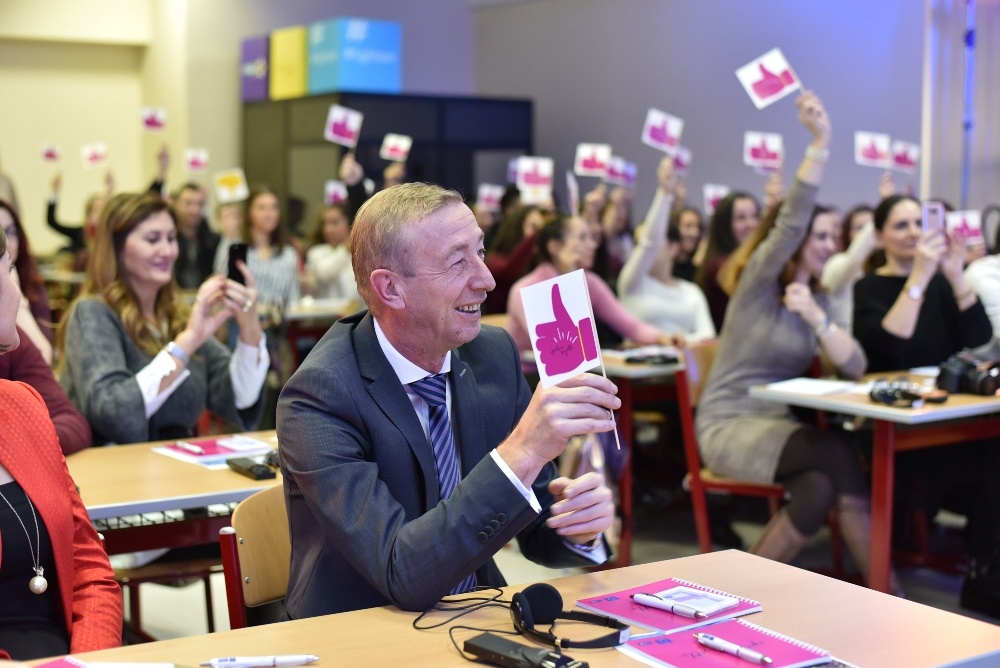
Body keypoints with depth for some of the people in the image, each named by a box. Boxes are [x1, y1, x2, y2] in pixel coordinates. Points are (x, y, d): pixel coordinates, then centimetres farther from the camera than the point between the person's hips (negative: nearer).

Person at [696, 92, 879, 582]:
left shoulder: (821, 298, 11)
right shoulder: (759, 281, -6)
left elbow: (855, 367, -3)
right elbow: (789, 222, -24)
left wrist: (815, 317, -18)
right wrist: (820, 143, -31)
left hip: (780, 425, 6)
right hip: (729, 425, -6)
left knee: (821, 489, -28)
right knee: (839, 453, -28)